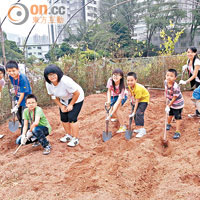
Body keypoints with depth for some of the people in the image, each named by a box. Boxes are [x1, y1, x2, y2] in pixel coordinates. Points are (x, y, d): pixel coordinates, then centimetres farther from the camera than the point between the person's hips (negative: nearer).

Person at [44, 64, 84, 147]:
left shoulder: (65, 81, -36)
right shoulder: (48, 84, -16)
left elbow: (77, 93, -27)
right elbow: (54, 96, 2)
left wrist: (71, 105, -17)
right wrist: (61, 106, -4)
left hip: (76, 98, -7)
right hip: (64, 99, 7)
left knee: (72, 117, -14)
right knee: (63, 118, 6)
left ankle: (75, 139, 0)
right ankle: (69, 135, 27)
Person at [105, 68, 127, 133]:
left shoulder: (121, 86, -36)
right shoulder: (110, 80, -27)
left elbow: (118, 101, -39)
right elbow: (109, 91, -9)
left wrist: (110, 115, -43)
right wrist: (108, 101, -24)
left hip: (121, 97, -4)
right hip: (113, 96, 4)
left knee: (116, 110, -28)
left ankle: (123, 126, -9)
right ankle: (118, 117, 32)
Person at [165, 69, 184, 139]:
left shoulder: (175, 87, -37)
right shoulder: (166, 82, -15)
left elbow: (174, 98, -27)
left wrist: (168, 106, -19)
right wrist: (167, 99, 8)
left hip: (178, 104, -7)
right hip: (171, 102, 7)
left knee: (177, 117, 1)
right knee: (170, 114, 27)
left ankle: (177, 132, 10)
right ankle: (168, 124, 52)